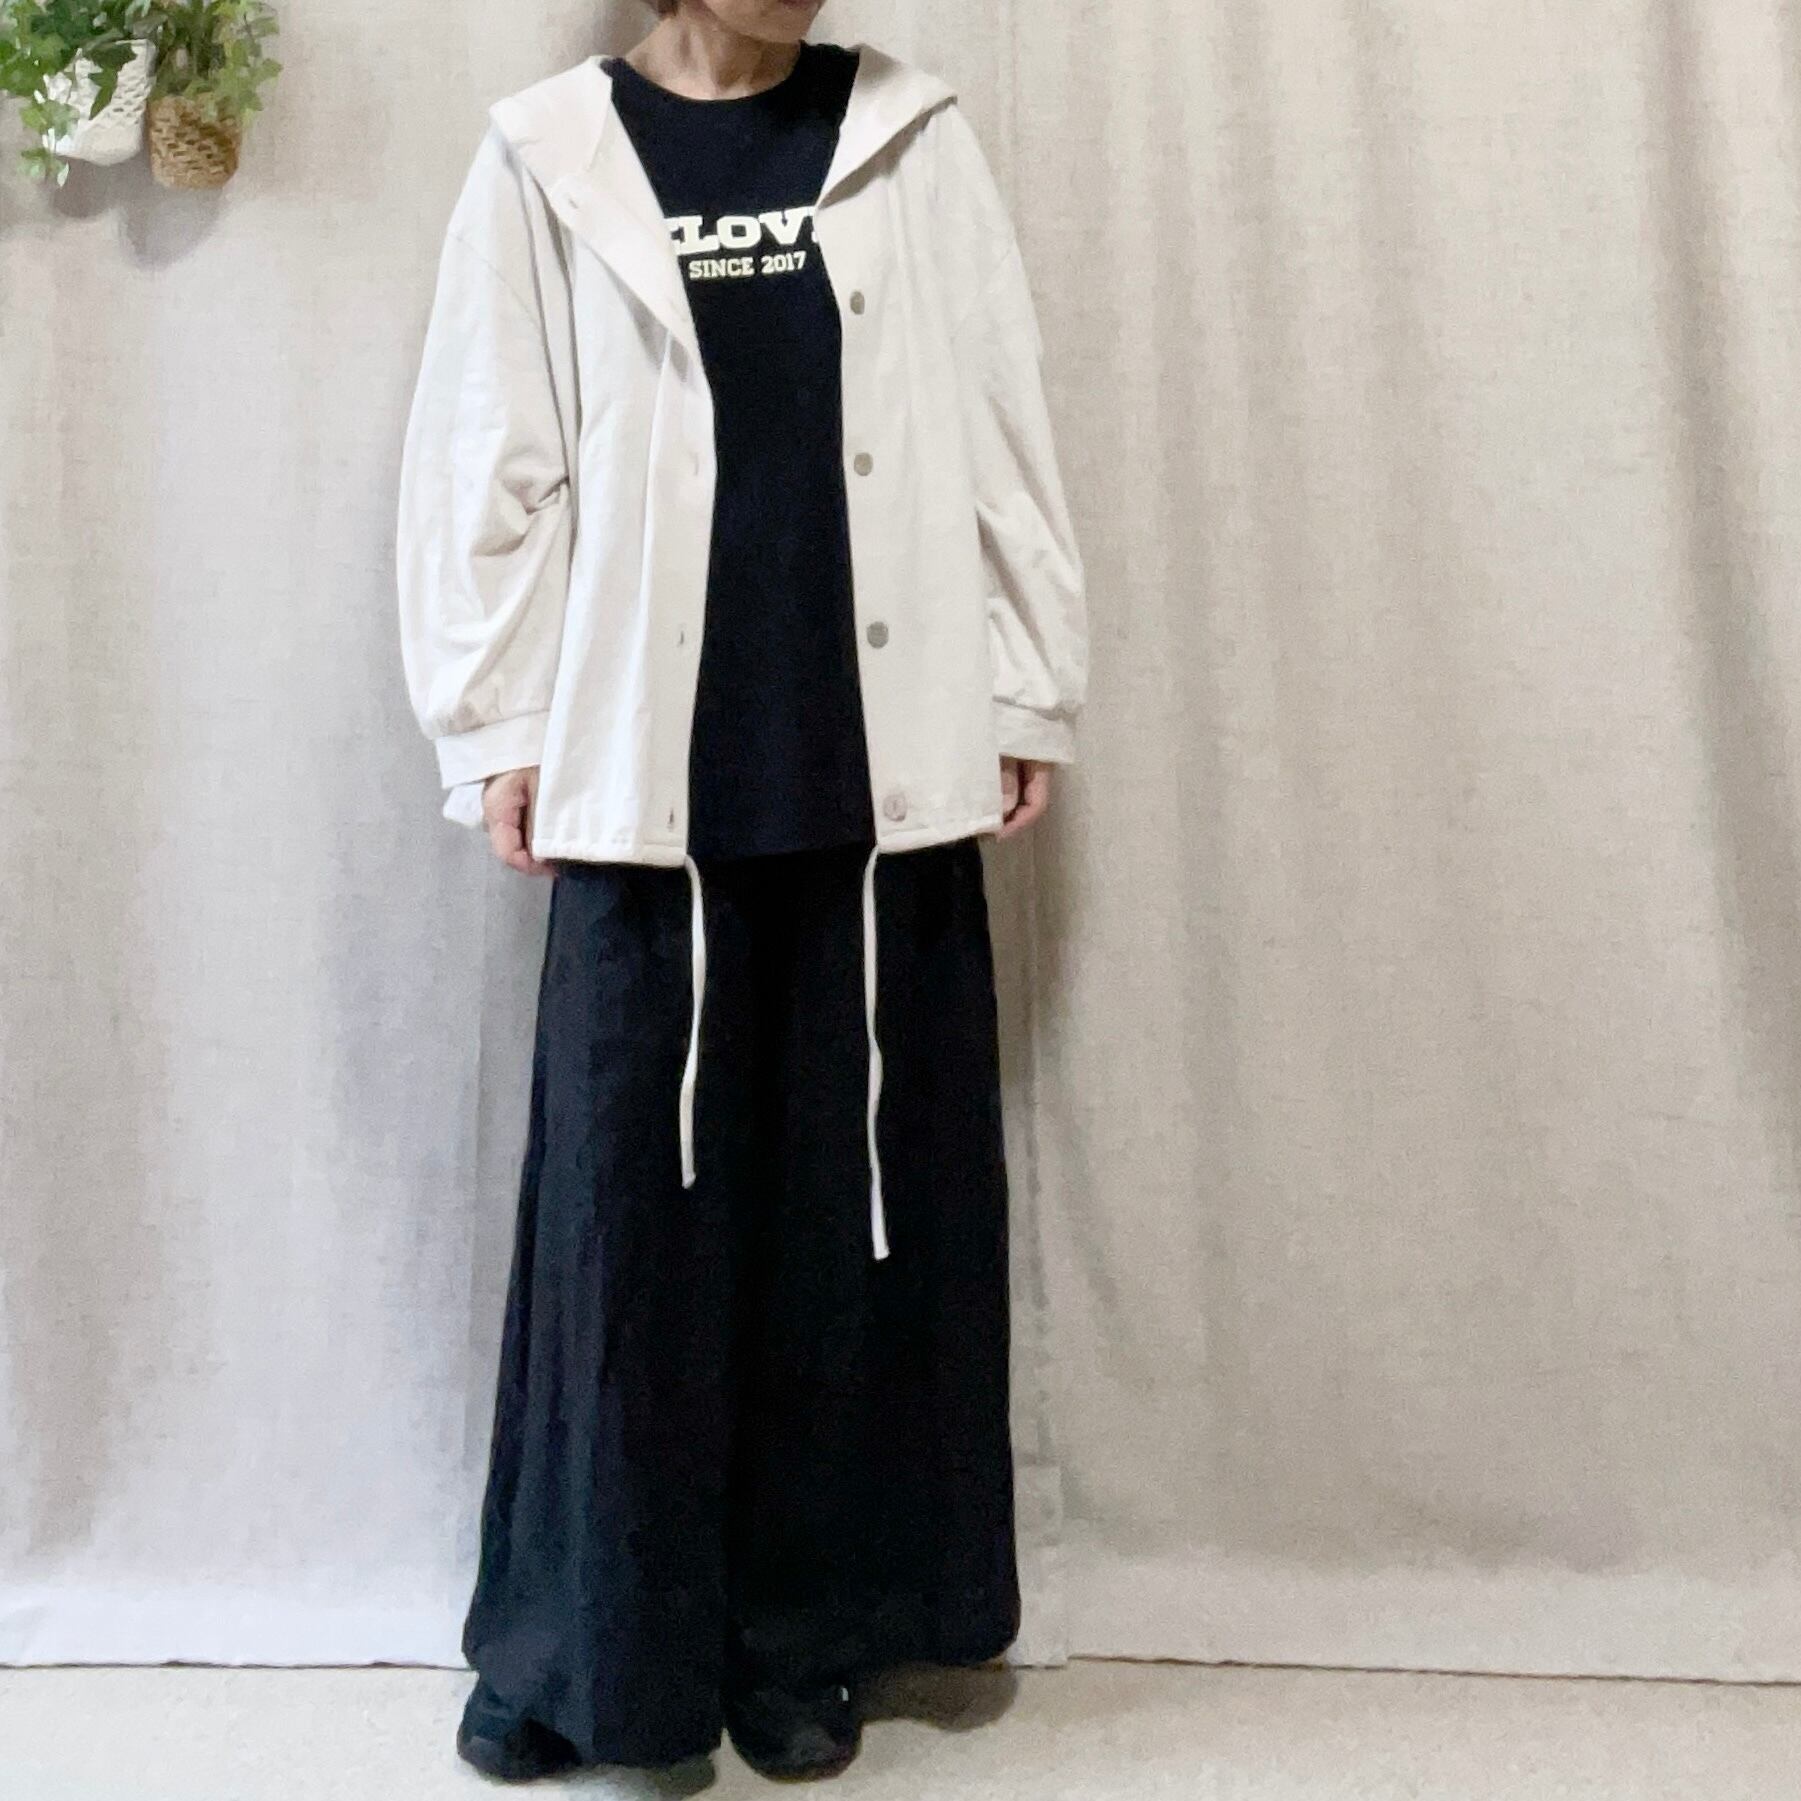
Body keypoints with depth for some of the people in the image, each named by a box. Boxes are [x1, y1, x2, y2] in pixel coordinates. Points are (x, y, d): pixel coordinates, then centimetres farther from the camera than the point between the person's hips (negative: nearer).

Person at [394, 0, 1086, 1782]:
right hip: (644, 770, -1)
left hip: (883, 765, 2)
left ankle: (810, 1632, 23)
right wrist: (496, 729, 1)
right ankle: (581, 1639, 22)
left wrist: (1028, 691, 3)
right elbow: (486, 459, 5)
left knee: (867, 1192, 6)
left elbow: (1001, 428, 7)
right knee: (628, 1195, 3)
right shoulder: (548, 159, 7)